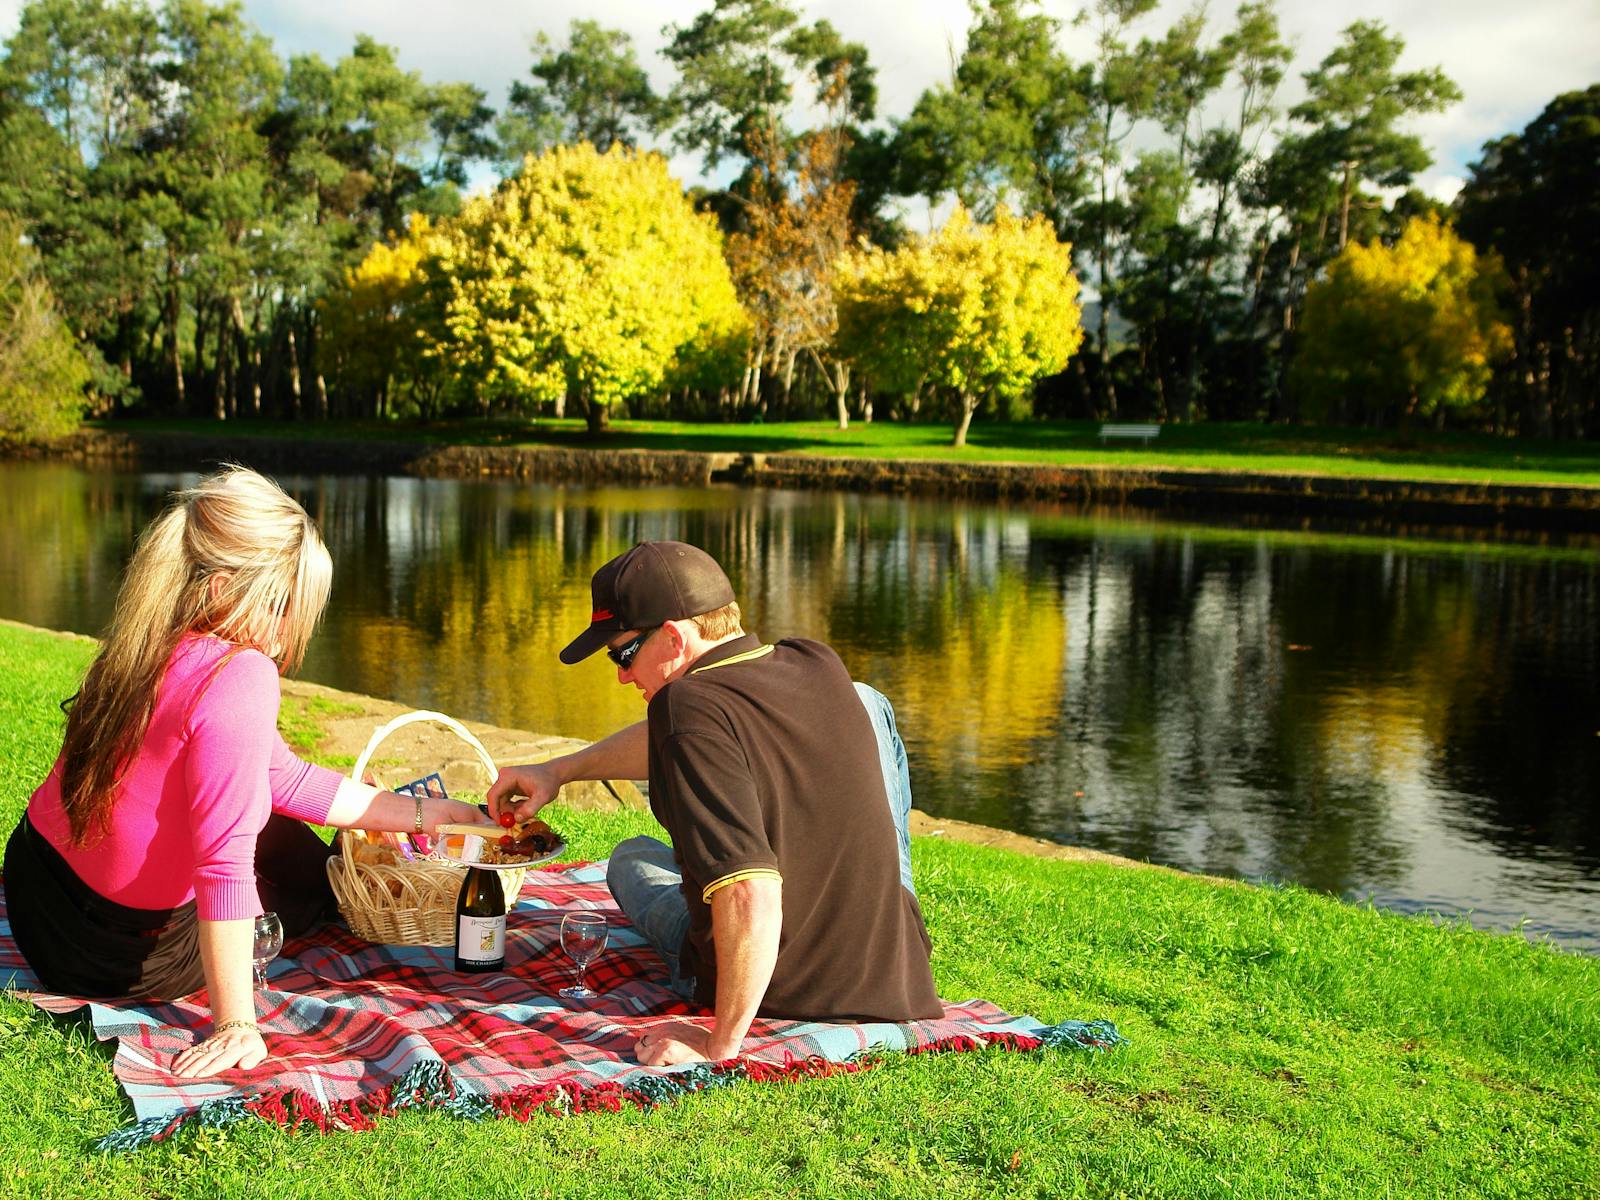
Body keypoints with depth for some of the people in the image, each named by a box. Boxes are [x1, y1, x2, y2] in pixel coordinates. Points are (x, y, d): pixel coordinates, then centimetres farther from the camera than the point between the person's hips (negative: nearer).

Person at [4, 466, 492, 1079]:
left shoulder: (153, 650, -2)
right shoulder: (239, 675, -30)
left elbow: (285, 777, 5)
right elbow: (226, 862, -32)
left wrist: (421, 813, 9)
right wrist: (234, 1024, -26)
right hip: (126, 960, -6)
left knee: (286, 840, 29)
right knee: (308, 877, 23)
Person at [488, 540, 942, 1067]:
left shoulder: (691, 706, -28)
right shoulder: (819, 666, -5)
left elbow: (750, 896, -35)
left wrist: (720, 1046, -26)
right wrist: (560, 770, 17)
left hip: (774, 996, -4)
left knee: (633, 857, 28)